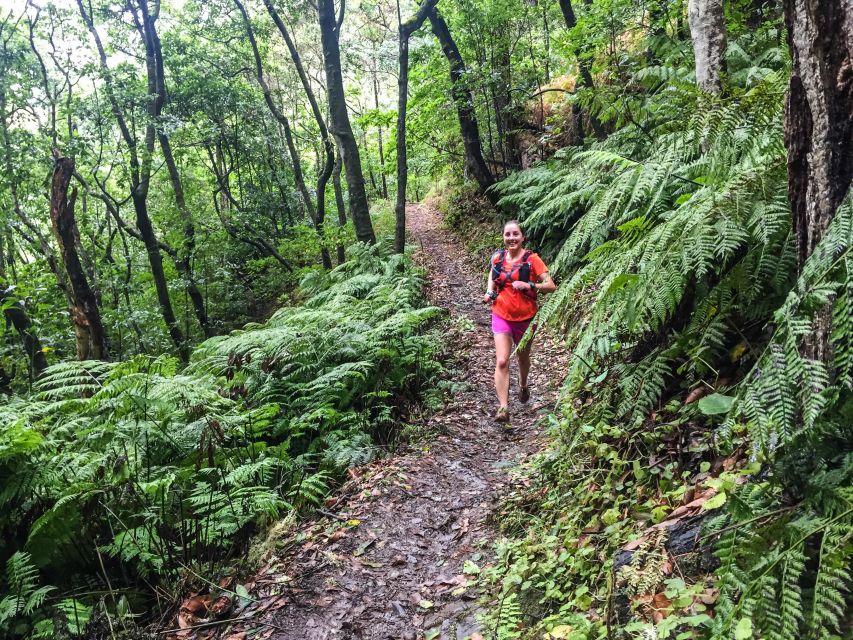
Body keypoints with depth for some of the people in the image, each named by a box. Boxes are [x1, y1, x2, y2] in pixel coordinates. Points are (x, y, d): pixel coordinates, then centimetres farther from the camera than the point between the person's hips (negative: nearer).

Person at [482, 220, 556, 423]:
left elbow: (551, 286, -14)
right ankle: (503, 408, -17)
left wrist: (529, 285, -29)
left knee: (523, 357, 21)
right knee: (501, 362, -14)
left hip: (526, 318, -1)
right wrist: (489, 293, 2)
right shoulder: (497, 257, -1)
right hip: (501, 316, 1)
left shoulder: (531, 259, -11)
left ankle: (523, 385, 52)